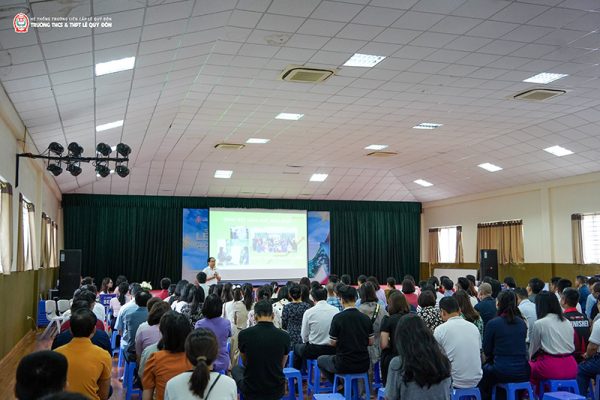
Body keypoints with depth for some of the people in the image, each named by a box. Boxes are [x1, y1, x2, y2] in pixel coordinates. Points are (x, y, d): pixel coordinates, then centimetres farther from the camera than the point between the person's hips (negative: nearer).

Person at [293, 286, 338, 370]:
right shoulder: (336, 310, -6)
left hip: (314, 351, -3)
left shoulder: (308, 312, -12)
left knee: (297, 347, 27)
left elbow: (304, 337, -4)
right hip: (332, 350, 3)